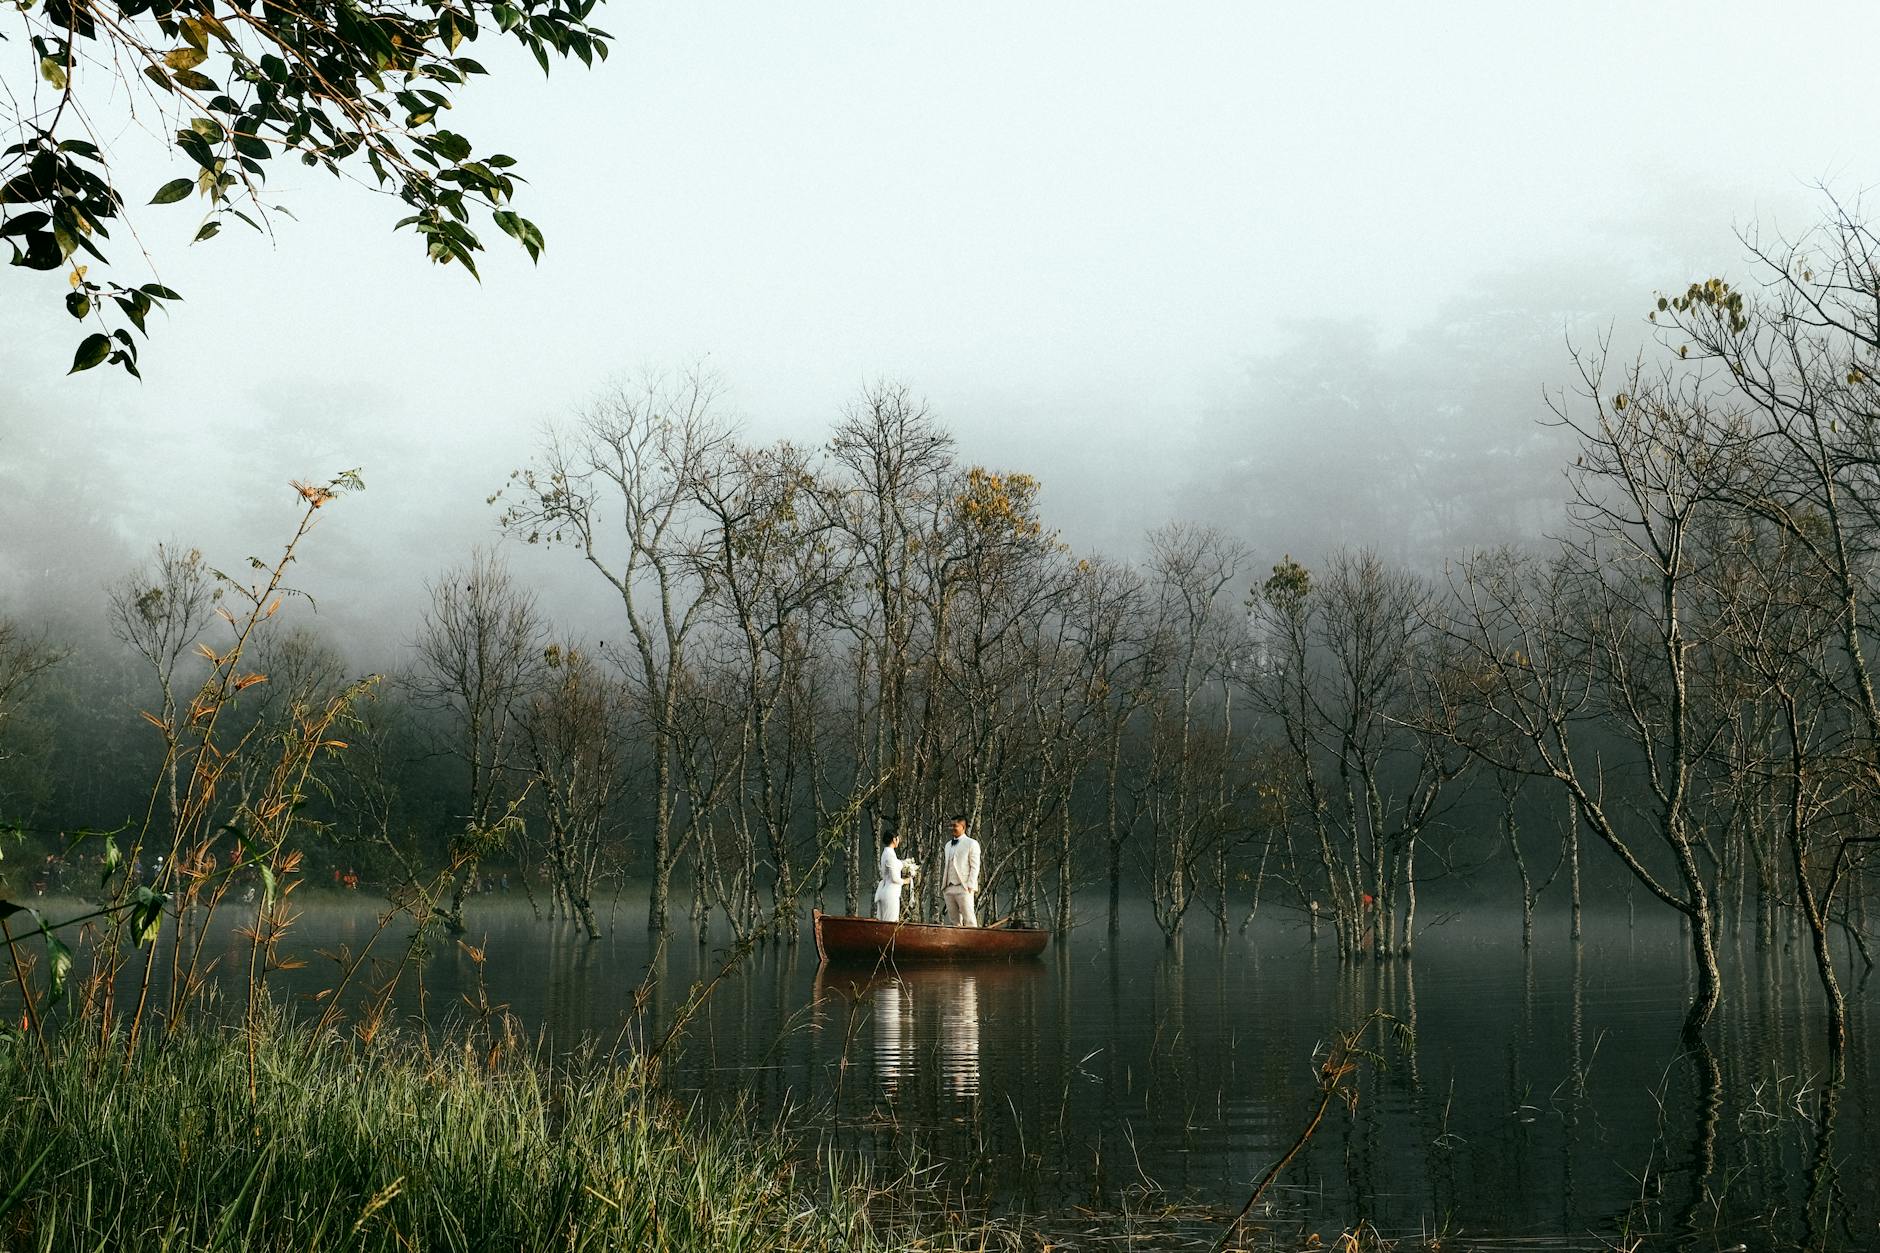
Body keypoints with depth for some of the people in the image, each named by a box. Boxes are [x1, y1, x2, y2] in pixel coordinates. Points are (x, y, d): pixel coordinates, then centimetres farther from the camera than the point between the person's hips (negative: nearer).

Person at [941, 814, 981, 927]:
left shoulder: (971, 843, 0)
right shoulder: (948, 845, 20)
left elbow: (975, 867, -6)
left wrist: (970, 886, -13)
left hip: (964, 888, -7)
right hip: (949, 888, 7)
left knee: (969, 920, -8)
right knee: (953, 921, 5)